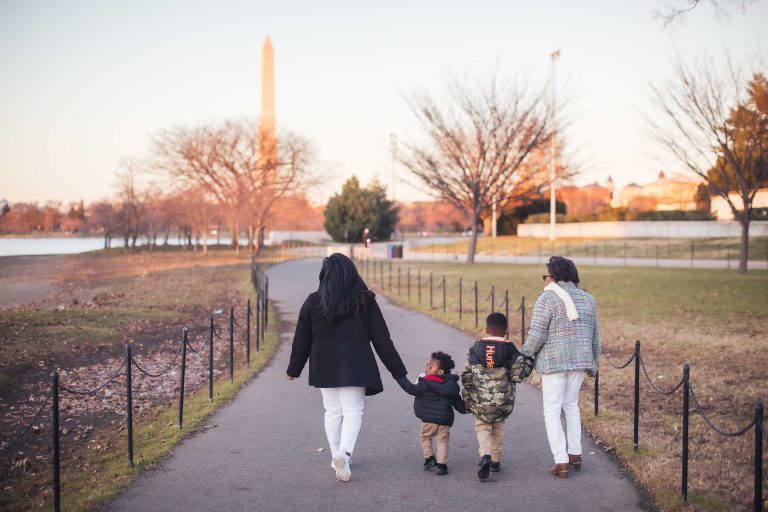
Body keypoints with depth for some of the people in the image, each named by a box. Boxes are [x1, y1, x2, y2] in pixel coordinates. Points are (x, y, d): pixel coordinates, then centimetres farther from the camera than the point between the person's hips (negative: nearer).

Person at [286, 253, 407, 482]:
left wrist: (294, 369, 18)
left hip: (324, 366, 2)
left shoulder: (313, 302, -1)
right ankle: (344, 452, -21)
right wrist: (398, 370, 3)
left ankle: (337, 457, 19)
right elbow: (381, 338, -2)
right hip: (355, 365, -2)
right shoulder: (364, 301, -4)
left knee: (332, 411, 13)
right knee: (353, 410, 0)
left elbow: (302, 339, 5)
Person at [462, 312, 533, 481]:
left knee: (482, 427, 11)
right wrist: (528, 361, 8)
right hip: (503, 402, 1)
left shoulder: (475, 349, -3)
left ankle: (485, 456, -15)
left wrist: (467, 398, 10)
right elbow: (517, 375, -7)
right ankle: (496, 461, 25)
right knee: (498, 429, 21)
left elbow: (466, 376, -1)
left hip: (480, 402, -1)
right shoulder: (510, 350, -6)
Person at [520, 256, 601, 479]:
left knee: (552, 411, 3)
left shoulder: (548, 297, -9)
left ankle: (561, 462, -2)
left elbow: (537, 335, -14)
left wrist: (523, 355, 1)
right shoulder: (588, 299, 11)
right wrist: (593, 364, 24)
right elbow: (596, 336, 15)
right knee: (571, 405, 24)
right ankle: (575, 454, 25)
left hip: (554, 362, -6)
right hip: (581, 361, 6)